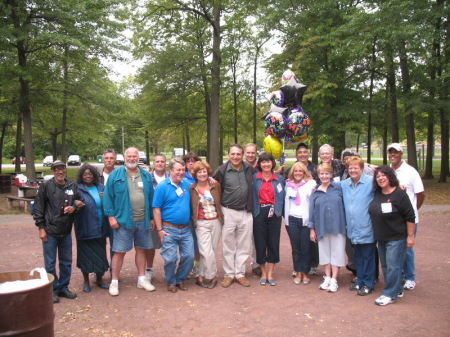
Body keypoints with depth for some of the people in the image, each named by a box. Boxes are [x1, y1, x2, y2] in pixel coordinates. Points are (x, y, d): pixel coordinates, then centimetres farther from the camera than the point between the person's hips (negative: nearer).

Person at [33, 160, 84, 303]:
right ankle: (53, 290, 17)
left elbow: (81, 201, 14)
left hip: (66, 232, 4)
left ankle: (63, 287, 27)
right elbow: (38, 208, -4)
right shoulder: (46, 186, -5)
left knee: (66, 262, 13)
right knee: (50, 263, 4)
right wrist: (41, 227, -8)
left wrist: (74, 207, -8)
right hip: (50, 232, -4)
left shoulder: (72, 186, 3)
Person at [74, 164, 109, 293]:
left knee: (100, 254, 10)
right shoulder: (78, 190, -2)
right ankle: (86, 282, 23)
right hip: (85, 229, -3)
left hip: (100, 229, 3)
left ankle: (99, 279, 27)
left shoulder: (101, 188, 7)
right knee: (86, 254, 6)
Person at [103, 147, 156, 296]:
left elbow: (151, 197, 10)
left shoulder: (146, 176, 8)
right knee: (119, 252, 1)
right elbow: (108, 196, -3)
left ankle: (142, 279, 26)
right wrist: (111, 216, -9)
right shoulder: (115, 175, -2)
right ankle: (114, 282, 14)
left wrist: (152, 217, 8)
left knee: (141, 250, 13)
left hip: (143, 221, 4)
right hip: (123, 221, -3)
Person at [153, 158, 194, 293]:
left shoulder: (186, 184, 6)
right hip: (169, 229, -5)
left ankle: (180, 279, 26)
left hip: (185, 229, 5)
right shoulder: (162, 186, -8)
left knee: (189, 256, 6)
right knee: (170, 259, 1)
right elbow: (156, 209, -8)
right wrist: (159, 230, -11)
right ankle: (171, 282, 23)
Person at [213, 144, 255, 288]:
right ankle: (229, 274, 19)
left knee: (244, 245, 8)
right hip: (228, 212, -2)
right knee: (228, 245, 7)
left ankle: (240, 273, 21)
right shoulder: (222, 170, -6)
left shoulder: (249, 169, 2)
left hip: (246, 213, 2)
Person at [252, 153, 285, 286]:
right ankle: (263, 273, 19)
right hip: (259, 213, -1)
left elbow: (283, 197, 10)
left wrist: (281, 212, 1)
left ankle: (270, 274, 16)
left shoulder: (280, 179, 8)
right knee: (260, 244, 4)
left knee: (273, 243, 4)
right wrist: (252, 212, -9)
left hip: (274, 214, 1)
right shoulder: (254, 178, 2)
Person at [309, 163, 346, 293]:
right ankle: (327, 278, 23)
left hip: (337, 226, -2)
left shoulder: (338, 188, 0)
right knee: (325, 252, 11)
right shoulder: (315, 192, 6)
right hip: (322, 227, 2)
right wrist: (312, 229, 5)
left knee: (336, 252, 3)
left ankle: (334, 280, 12)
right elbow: (312, 211, 8)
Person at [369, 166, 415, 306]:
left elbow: (410, 217, -12)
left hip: (396, 238, -7)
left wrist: (410, 236, -12)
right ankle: (397, 290, 28)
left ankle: (390, 295, 6)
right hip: (381, 238, 7)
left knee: (393, 266, -4)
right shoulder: (377, 193, 4)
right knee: (385, 266, 14)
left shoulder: (399, 194, -13)